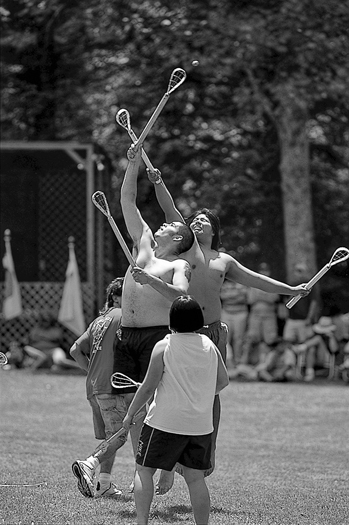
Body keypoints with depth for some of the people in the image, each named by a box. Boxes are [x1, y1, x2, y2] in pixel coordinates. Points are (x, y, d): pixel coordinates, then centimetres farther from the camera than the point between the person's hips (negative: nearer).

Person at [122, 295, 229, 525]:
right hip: (201, 424, 4)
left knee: (144, 471, 6)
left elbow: (148, 387, -9)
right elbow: (223, 381, 15)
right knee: (196, 478, 9)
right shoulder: (209, 346, 4)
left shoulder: (164, 347, -10)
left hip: (166, 422, -4)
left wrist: (130, 413, 2)